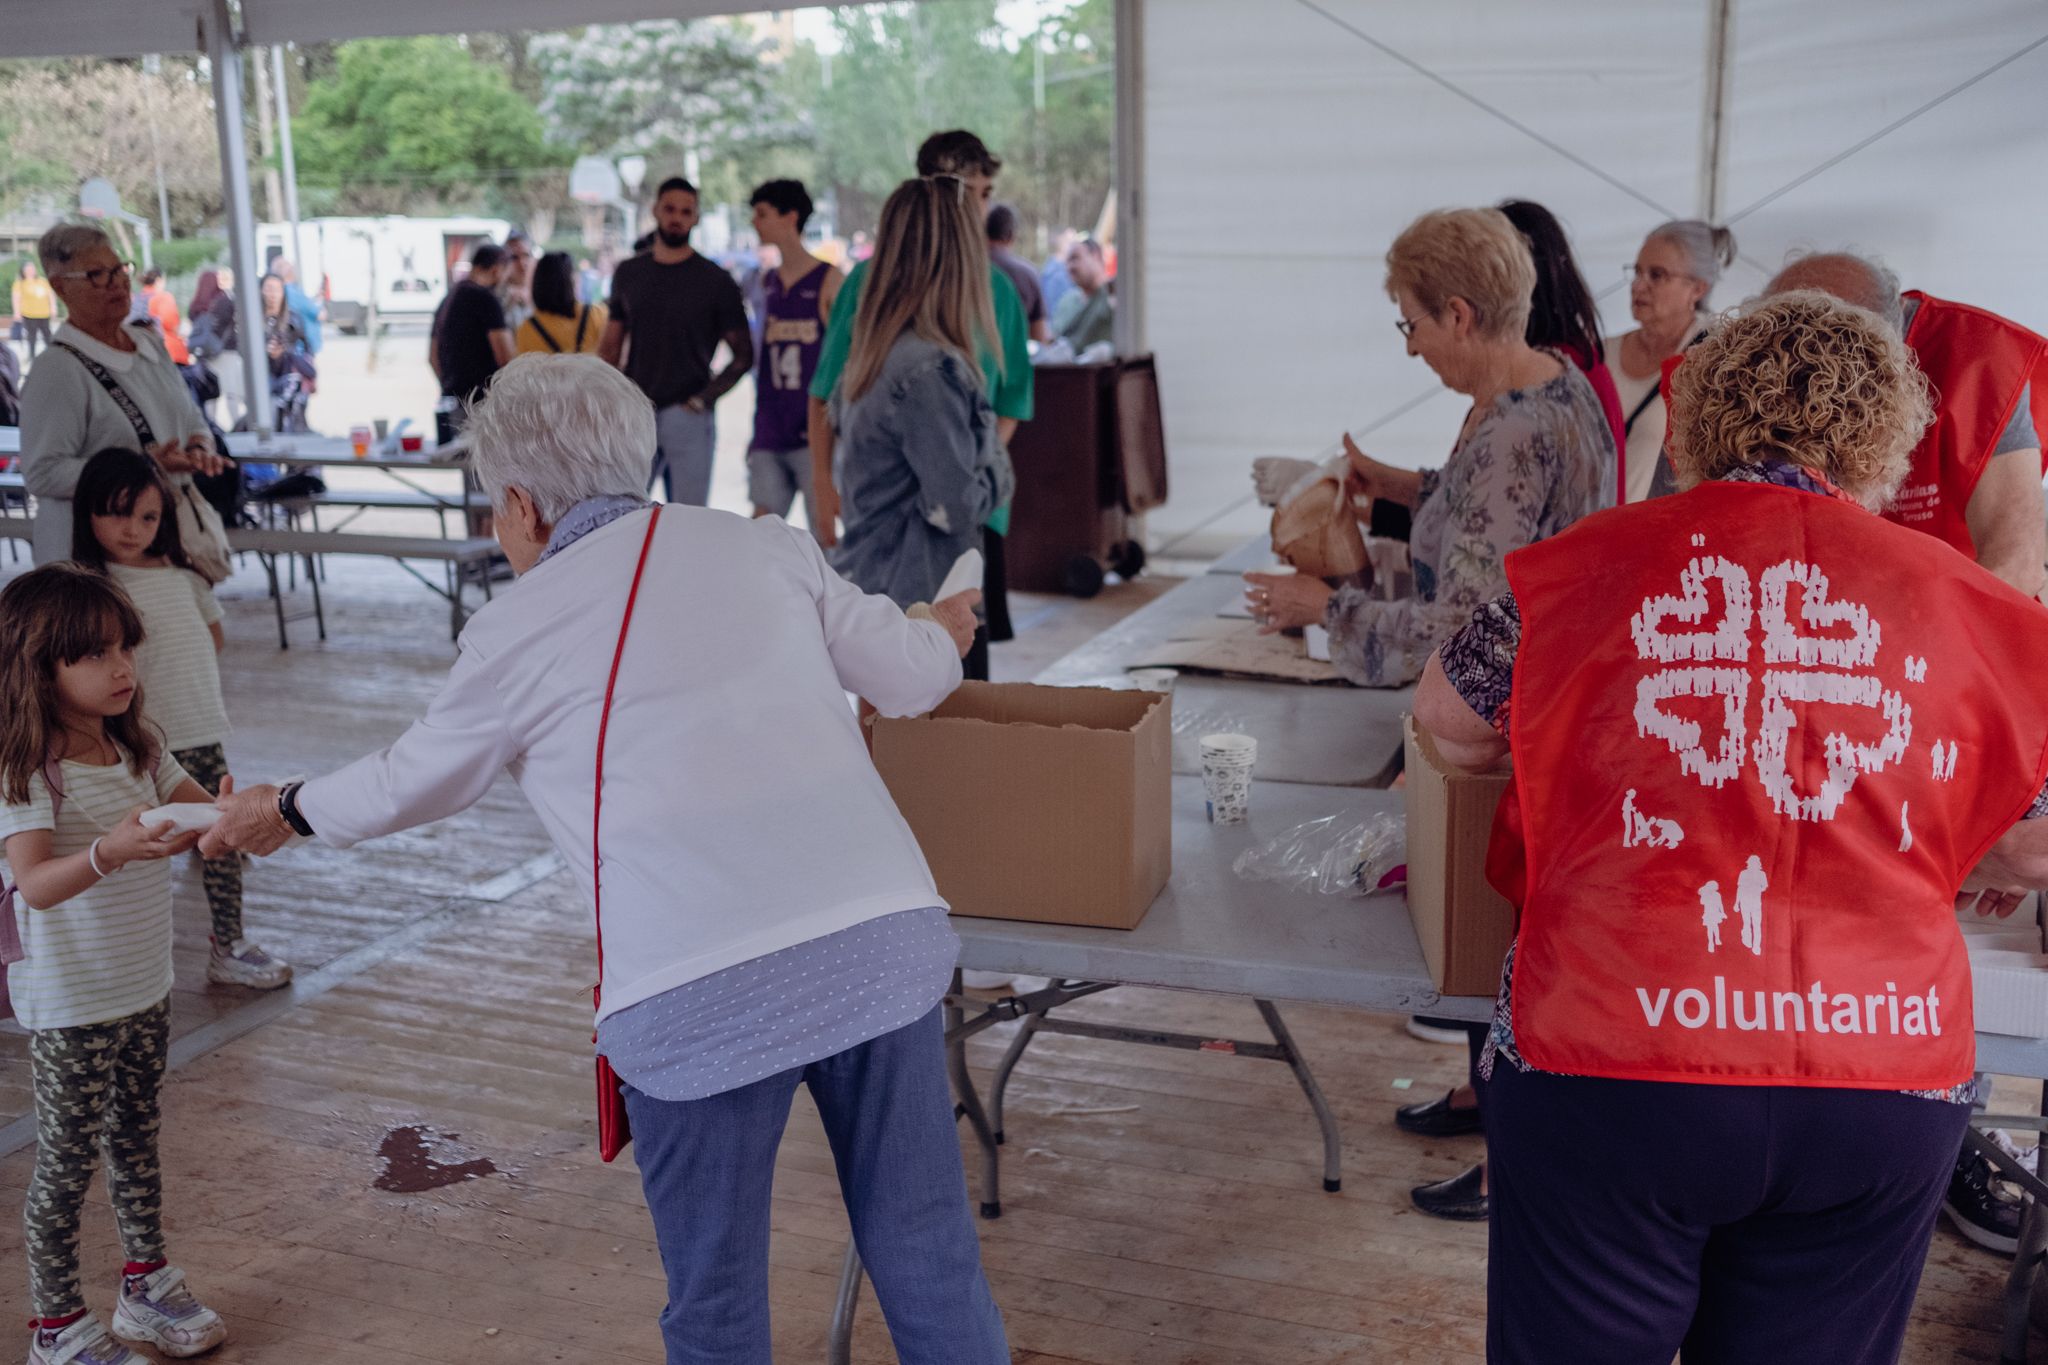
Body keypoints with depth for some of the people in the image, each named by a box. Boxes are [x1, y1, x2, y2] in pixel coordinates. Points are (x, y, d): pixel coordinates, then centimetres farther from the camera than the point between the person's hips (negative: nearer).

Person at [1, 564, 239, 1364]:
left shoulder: (137, 749, 3)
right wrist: (111, 850, -49)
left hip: (144, 989, 7)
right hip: (69, 1006, -7)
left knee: (136, 1142, 20)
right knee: (65, 1162, 5)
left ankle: (147, 1288, 35)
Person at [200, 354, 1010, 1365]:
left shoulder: (514, 633, 8)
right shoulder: (760, 544, 13)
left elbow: (409, 783, 23)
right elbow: (911, 678, 18)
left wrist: (283, 811, 44)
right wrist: (945, 632, 43)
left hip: (702, 994, -3)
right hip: (885, 931, 3)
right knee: (928, 1258, 16)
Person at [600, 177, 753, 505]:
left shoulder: (715, 280, 1)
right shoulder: (628, 273, 11)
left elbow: (743, 356, 3)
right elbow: (611, 347, 14)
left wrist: (702, 400, -8)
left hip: (687, 417, -3)